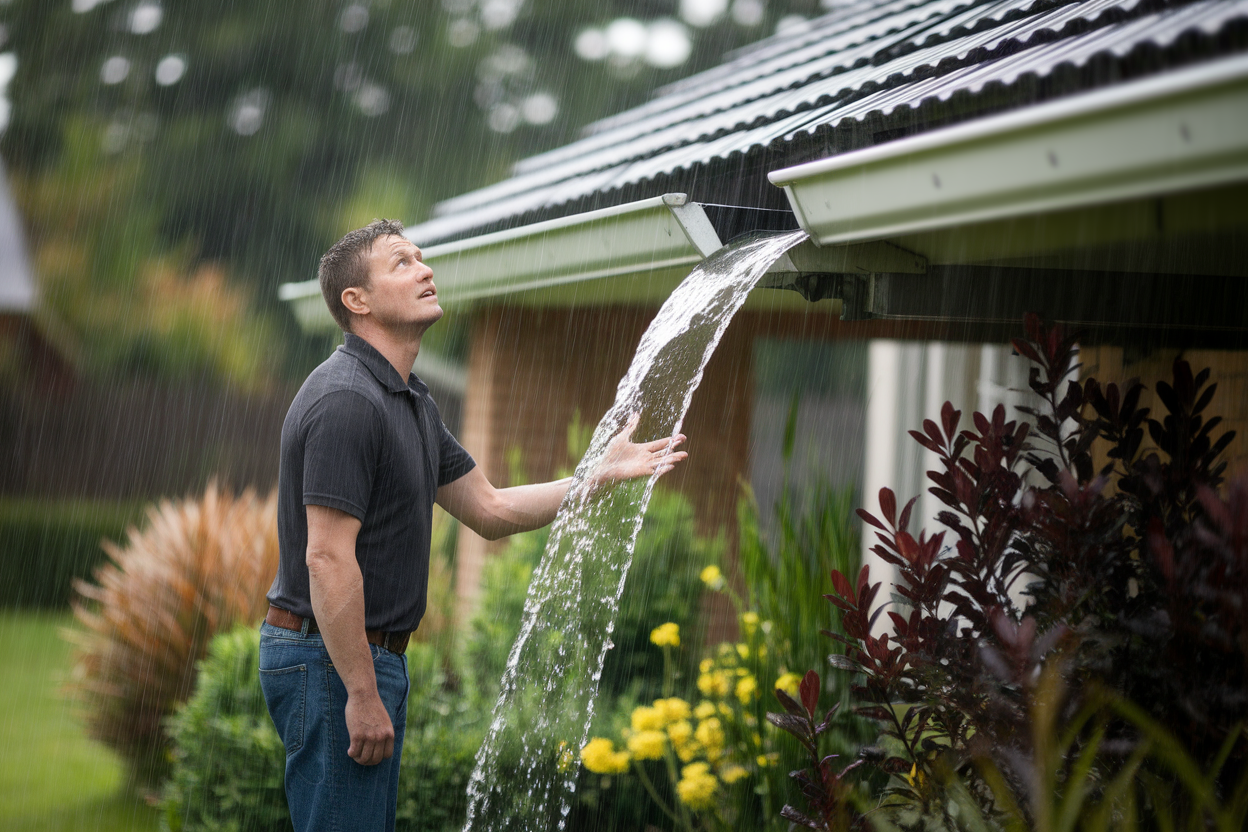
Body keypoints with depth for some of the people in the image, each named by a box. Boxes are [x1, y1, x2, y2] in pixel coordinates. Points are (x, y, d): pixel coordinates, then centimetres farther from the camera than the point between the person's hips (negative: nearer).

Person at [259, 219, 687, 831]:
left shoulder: (412, 402, 14)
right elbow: (328, 558, -23)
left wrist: (604, 473, 13)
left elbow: (490, 510, 20)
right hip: (332, 662, -10)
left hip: (373, 657, 10)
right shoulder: (344, 401, -19)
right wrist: (362, 695, -23)